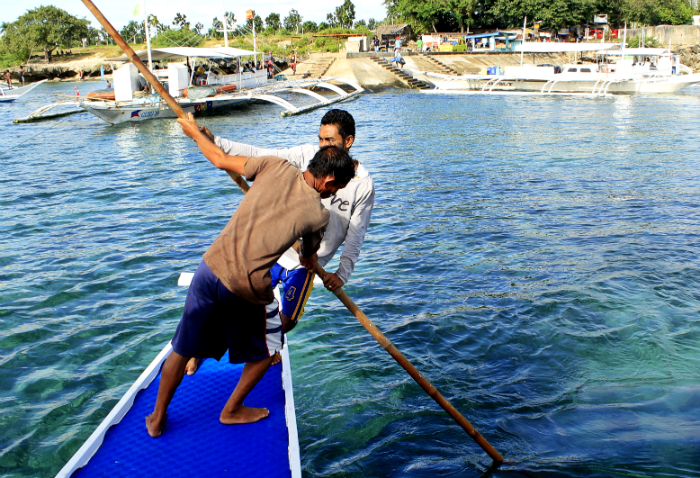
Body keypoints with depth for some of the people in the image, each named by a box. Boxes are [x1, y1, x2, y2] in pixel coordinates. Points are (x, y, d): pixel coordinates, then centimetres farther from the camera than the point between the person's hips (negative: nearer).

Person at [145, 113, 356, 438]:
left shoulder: (277, 167, 1)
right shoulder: (318, 215, -3)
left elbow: (222, 161, 11)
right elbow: (309, 259, 17)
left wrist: (194, 132, 29)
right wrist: (311, 263, 42)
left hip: (212, 267, 4)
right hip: (248, 288, -4)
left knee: (182, 349, 21)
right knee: (267, 349, 25)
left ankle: (157, 418, 37)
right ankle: (232, 411, 37)